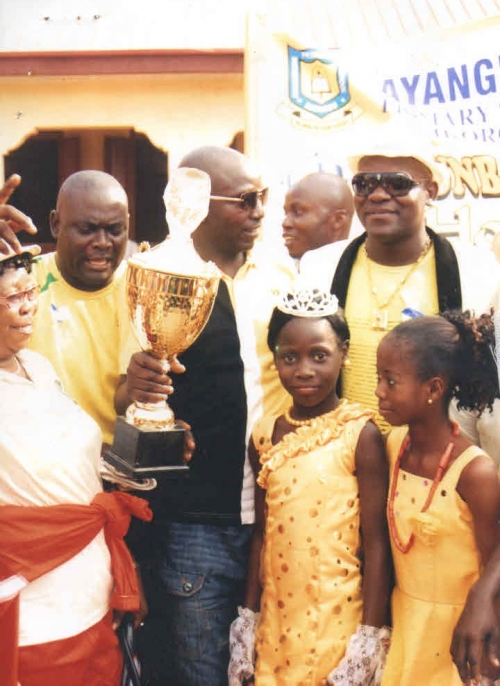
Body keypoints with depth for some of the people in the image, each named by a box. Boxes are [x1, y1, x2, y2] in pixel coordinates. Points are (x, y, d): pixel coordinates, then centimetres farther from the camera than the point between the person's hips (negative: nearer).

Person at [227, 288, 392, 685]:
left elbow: (376, 542, -10)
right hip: (277, 621, 4)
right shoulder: (265, 436, 3)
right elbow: (262, 534, 8)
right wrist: (247, 620, 9)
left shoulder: (360, 435, -11)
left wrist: (370, 638, -11)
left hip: (339, 624, -4)